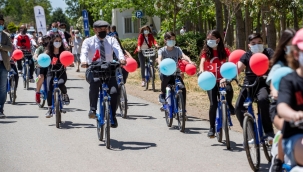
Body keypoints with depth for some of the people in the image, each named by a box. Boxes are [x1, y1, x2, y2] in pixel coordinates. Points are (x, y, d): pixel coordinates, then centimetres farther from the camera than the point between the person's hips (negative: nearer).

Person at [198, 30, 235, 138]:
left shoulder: (225, 51, 1)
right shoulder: (206, 52, 2)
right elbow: (202, 62, -14)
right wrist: (202, 70, -38)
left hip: (223, 79, 0)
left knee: (229, 90, -35)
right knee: (213, 104, -11)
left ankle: (229, 105, -3)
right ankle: (212, 128, 3)